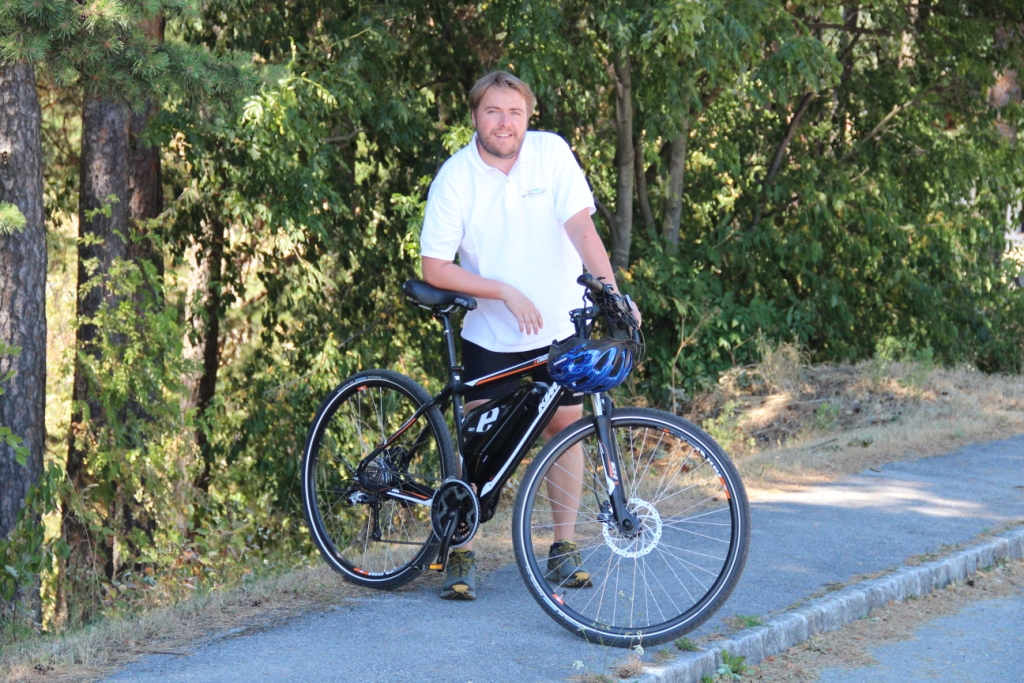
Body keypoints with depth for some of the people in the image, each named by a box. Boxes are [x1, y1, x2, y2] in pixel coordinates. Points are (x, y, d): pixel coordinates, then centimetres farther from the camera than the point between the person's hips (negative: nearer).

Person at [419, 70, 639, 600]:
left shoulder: (551, 152, -11)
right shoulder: (455, 177, -13)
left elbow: (580, 226, -16)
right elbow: (435, 268, -13)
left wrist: (612, 292, -30)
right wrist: (506, 292, -20)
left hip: (560, 324, 1)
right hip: (491, 334, -1)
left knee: (565, 428, 2)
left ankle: (564, 547, 15)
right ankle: (461, 552, 7)